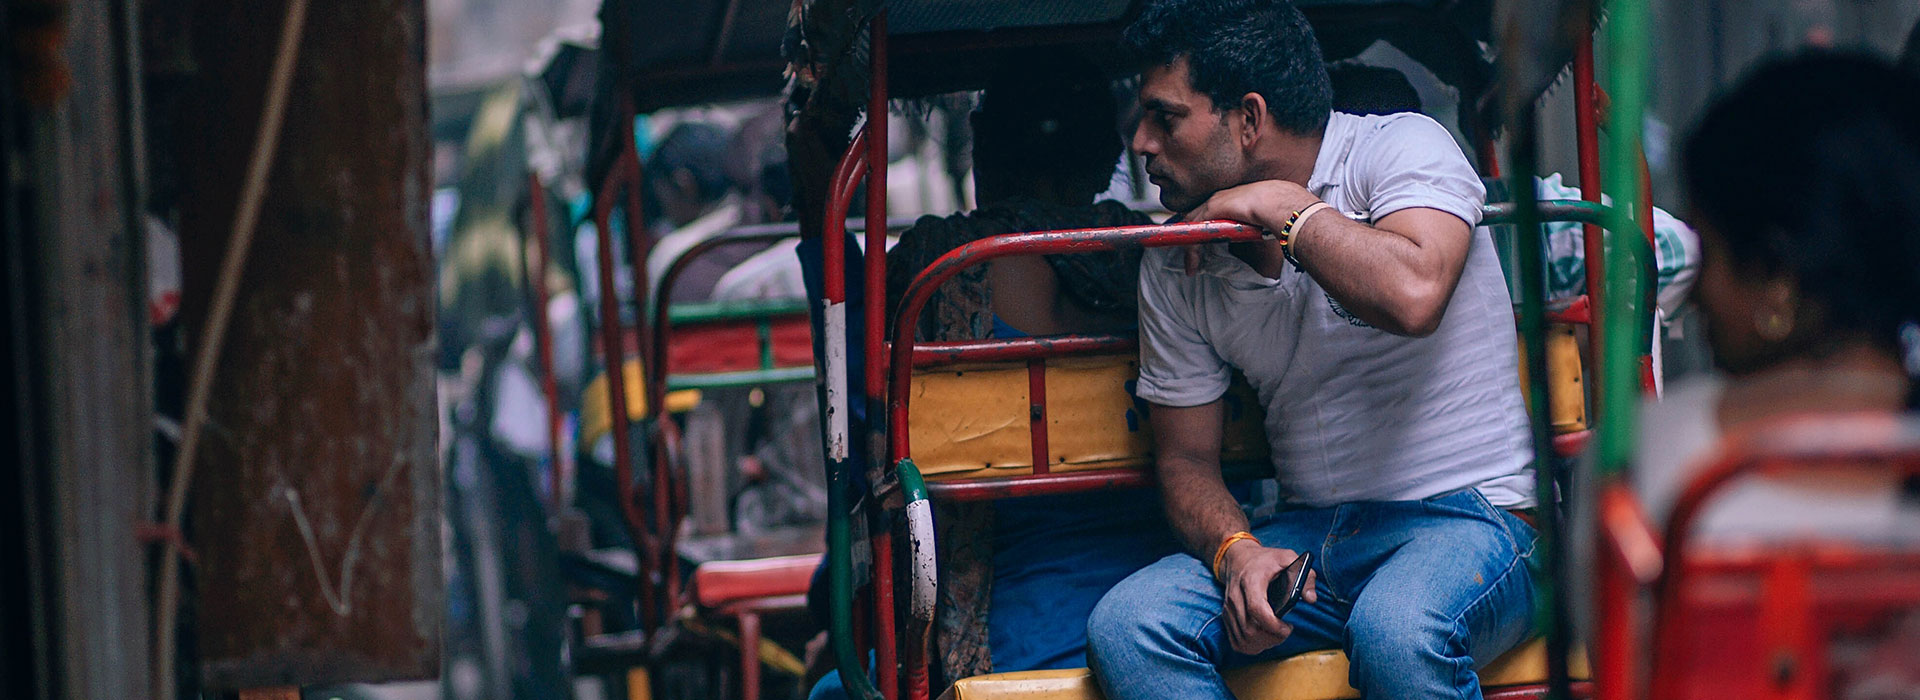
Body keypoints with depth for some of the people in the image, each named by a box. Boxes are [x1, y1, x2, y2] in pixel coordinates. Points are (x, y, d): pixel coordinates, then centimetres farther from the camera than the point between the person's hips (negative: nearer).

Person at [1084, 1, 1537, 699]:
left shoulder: (1401, 147, -7)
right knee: (1125, 627, -22)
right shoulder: (1173, 264, 8)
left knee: (1397, 632, -38)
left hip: (1465, 514, -5)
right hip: (1307, 534, 5)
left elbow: (1412, 295, -29)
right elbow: (1185, 460, 12)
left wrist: (1279, 205, -14)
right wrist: (1236, 552, -10)